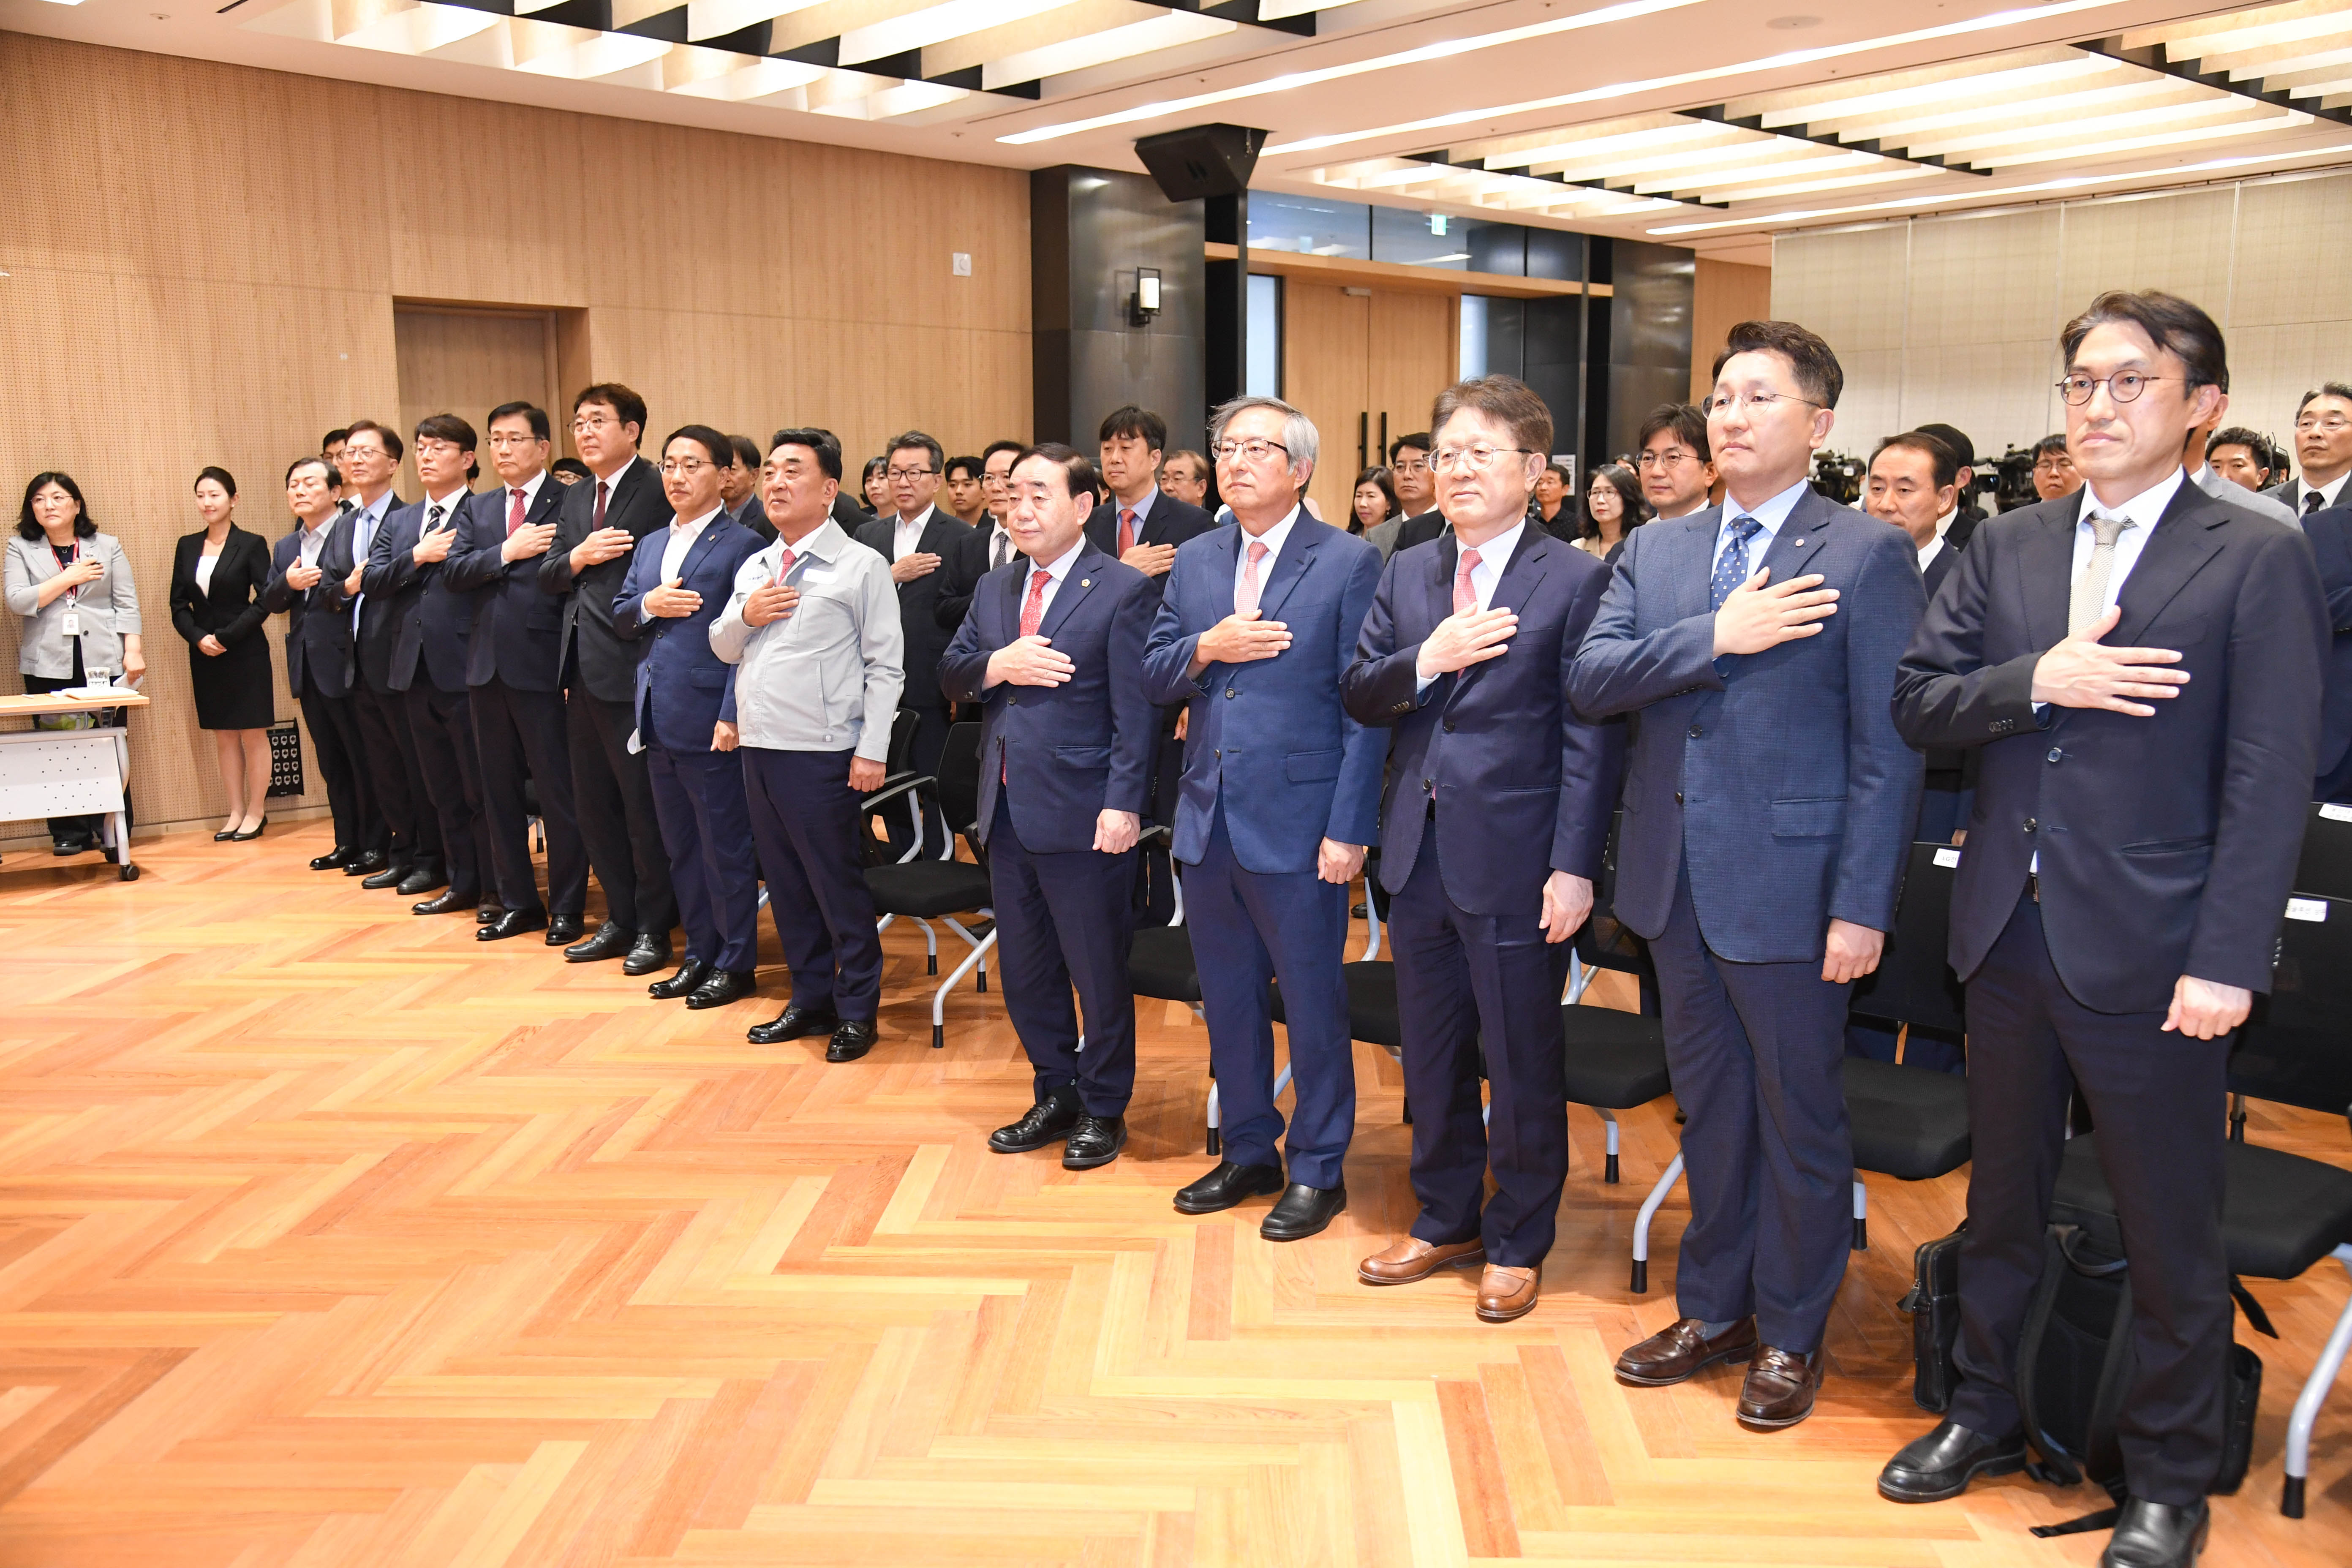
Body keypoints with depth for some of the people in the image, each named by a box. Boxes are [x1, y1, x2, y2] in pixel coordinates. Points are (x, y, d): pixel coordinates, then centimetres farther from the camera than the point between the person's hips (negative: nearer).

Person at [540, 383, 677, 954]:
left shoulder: (660, 490, -9)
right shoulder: (574, 499, 17)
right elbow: (546, 578, 13)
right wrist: (577, 557, -6)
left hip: (632, 670, -8)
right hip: (583, 670, 8)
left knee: (644, 805, 0)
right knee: (593, 805, 14)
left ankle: (654, 927, 13)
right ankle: (621, 917, 26)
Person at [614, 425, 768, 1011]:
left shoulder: (742, 545, -7)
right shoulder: (650, 545, 17)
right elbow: (620, 619, 17)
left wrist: (733, 716, -19)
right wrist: (648, 604, -5)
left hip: (708, 719, -8)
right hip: (657, 718, 8)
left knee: (725, 846, 1)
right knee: (681, 847, 14)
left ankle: (736, 963, 12)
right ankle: (699, 955, 25)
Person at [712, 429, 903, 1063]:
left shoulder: (861, 566, -5)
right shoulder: (755, 567, 15)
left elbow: (884, 667, -8)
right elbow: (723, 648, 19)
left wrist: (872, 751, -13)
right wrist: (744, 615, -3)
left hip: (821, 753, -7)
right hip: (758, 746, 7)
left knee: (837, 884, 0)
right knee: (785, 882, 13)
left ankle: (857, 1010, 13)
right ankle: (810, 998, 26)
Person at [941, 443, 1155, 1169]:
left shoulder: (1123, 590, -8)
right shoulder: (994, 589, 14)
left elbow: (1135, 709, -12)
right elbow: (950, 674, 12)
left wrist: (1123, 804, -18)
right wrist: (995, 665, -9)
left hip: (1080, 810, -7)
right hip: (1007, 808, 7)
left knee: (1098, 971, 5)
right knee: (1024, 970, 16)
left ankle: (1103, 1109, 22)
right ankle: (1056, 1095, 32)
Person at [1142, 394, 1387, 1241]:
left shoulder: (1349, 562, -6)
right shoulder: (1194, 562, 10)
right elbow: (1153, 677, 10)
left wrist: (1349, 828, -15)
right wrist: (1206, 648, -12)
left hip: (1298, 822, -5)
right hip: (1208, 820, 6)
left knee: (1313, 1002, 5)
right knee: (1227, 998, 16)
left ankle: (1318, 1170, 21)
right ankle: (1248, 1152, 33)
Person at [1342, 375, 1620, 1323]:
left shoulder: (1575, 580, -7)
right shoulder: (1406, 575, 10)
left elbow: (1591, 738, -11)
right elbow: (1359, 698, 6)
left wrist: (1574, 867, -16)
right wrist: (1423, 662, -13)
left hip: (1514, 855, -5)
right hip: (1420, 851, 6)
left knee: (1523, 1064, 8)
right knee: (1430, 1055, 17)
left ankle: (1518, 1244, 26)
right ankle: (1445, 1223, 35)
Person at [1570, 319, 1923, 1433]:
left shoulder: (1866, 556, -6)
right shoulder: (1655, 551, 9)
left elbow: (1888, 746, -10)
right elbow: (1589, 680, -3)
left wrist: (1862, 906, -15)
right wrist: (1716, 639, -17)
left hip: (1787, 882, -4)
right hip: (1676, 880, 5)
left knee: (1799, 1120, 9)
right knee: (1709, 1110, 18)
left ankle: (1789, 1336, 27)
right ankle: (1712, 1311, 34)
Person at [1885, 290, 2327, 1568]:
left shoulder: (2256, 562, -6)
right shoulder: (2005, 550, 7)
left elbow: (2268, 782, -11)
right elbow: (1916, 703, 2)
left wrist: (2227, 962, -16)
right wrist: (2037, 680, -16)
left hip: (2148, 951, -4)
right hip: (2007, 933, 5)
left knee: (2171, 1232, 10)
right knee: (2001, 1199, 19)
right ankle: (1985, 1414, 38)